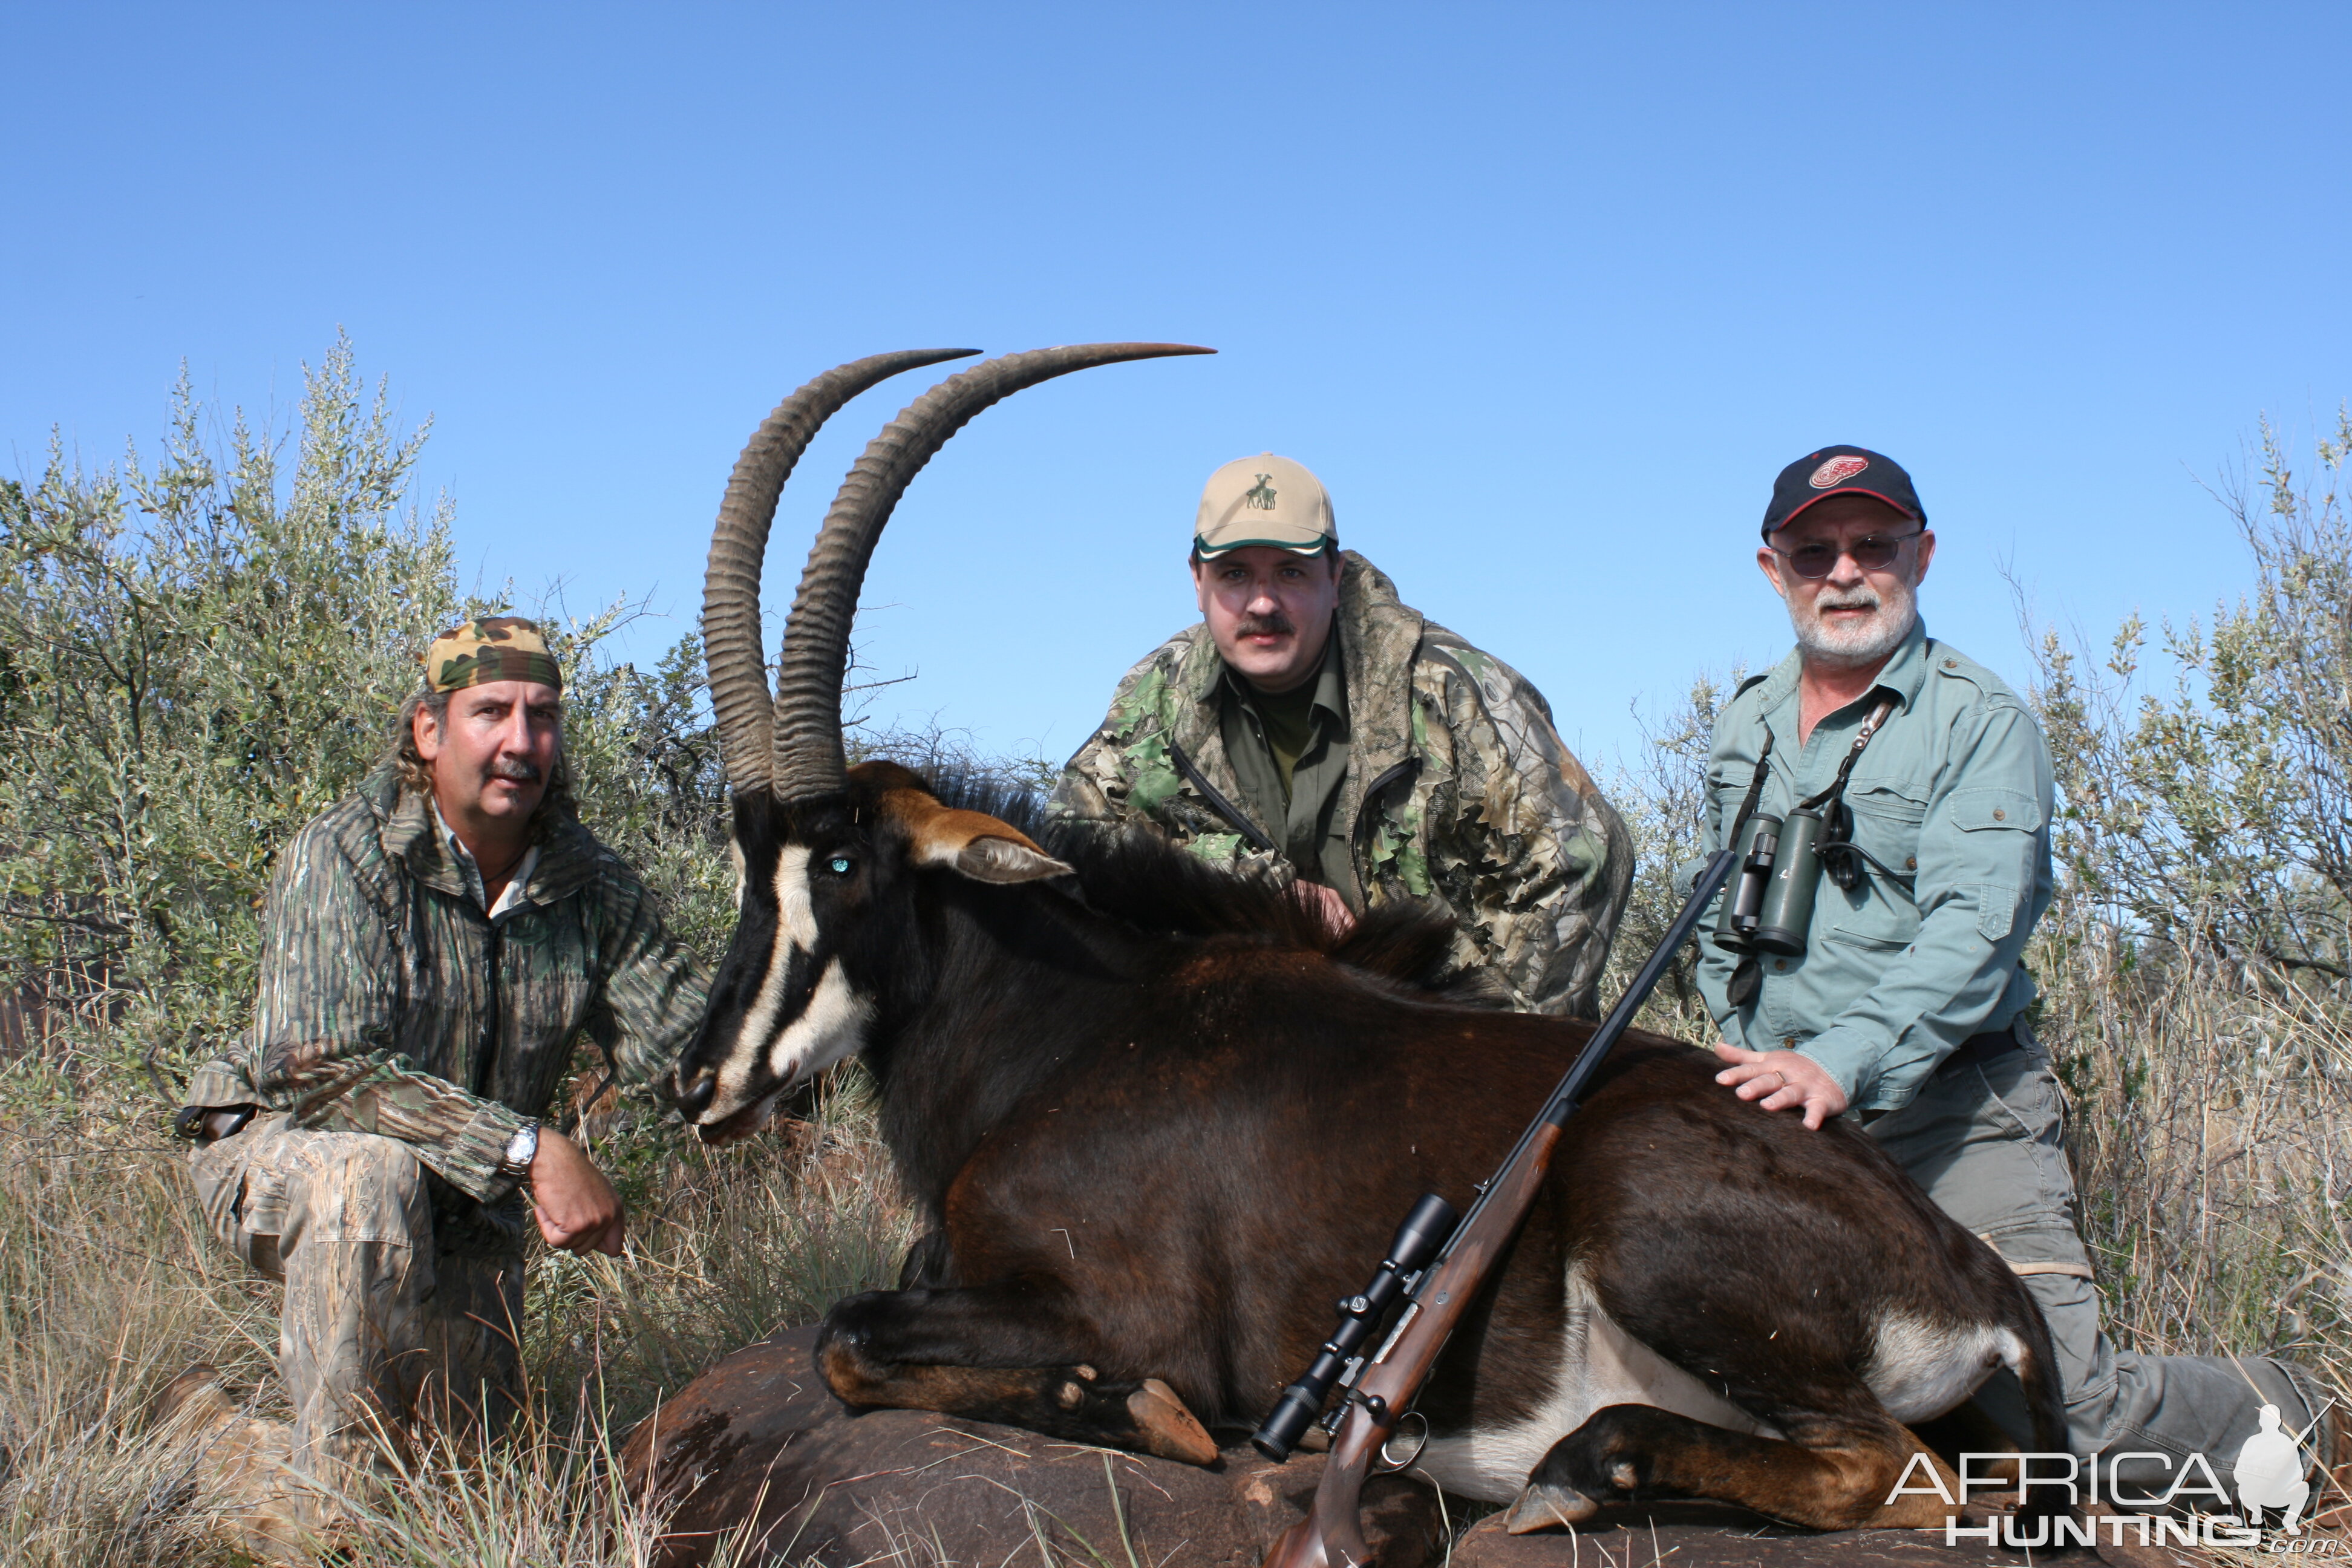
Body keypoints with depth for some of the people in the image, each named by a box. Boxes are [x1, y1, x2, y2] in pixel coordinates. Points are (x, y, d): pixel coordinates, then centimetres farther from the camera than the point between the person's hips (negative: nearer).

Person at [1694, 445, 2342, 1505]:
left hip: (1952, 1112, -5)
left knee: (2066, 1409, -13)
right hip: (1777, 1111, 5)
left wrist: (1844, 1062, -30)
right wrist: (1750, 1052, 8)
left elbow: (1973, 934, -17)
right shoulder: (1744, 729, 14)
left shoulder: (1982, 725, -4)